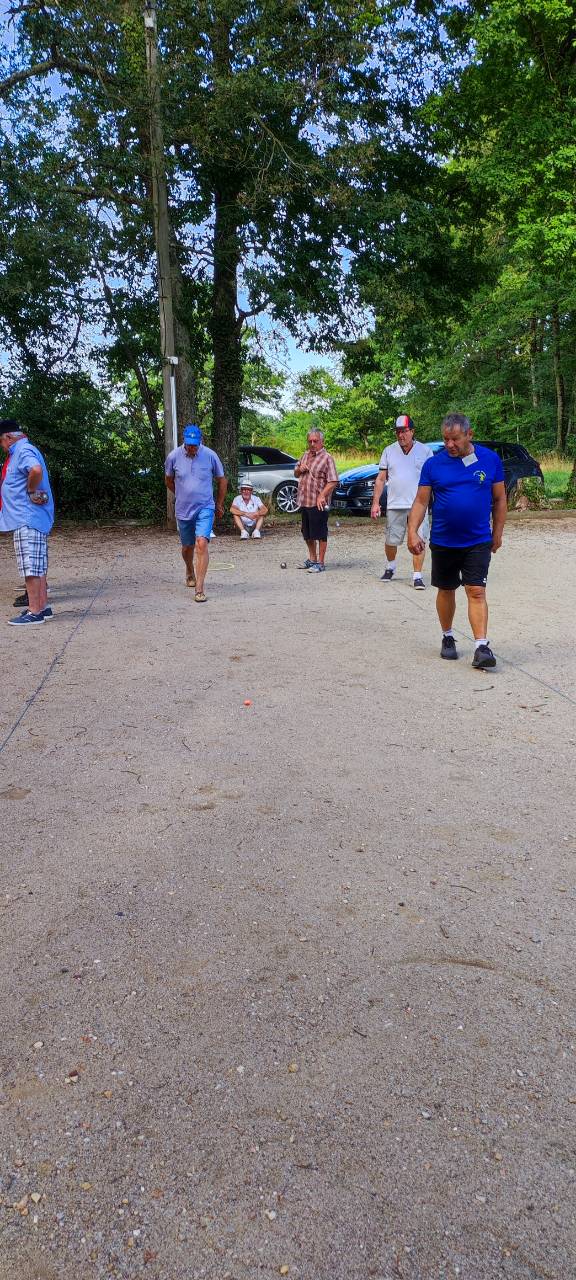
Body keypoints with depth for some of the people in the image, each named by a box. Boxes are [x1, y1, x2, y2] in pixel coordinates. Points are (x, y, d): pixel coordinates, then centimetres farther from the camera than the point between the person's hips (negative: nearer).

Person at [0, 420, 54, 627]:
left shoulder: (24, 451, -13)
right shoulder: (21, 451, 20)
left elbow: (36, 470, -33)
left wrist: (30, 490, -19)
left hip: (28, 519, -11)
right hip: (29, 518, 11)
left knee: (30, 566, -9)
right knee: (37, 566, 13)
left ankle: (34, 612, -8)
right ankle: (42, 606, 18)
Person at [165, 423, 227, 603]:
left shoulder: (210, 455, -7)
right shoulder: (173, 457, -5)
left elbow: (222, 481, 7)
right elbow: (169, 482, 14)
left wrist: (219, 504, 13)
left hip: (205, 509, -2)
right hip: (183, 510, 2)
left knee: (202, 544, -19)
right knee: (187, 547, 15)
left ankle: (199, 589, -19)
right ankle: (190, 573, 47)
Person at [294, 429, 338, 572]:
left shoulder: (327, 458, -8)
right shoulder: (305, 455, 15)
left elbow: (333, 481, -15)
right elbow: (296, 474, 25)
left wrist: (322, 496, -24)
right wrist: (299, 469, 2)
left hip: (318, 503, -8)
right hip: (304, 501, 8)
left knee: (320, 534, -3)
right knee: (307, 534, 15)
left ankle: (320, 563, 3)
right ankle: (312, 559, 29)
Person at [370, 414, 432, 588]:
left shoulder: (425, 451, 4)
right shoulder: (389, 451, 8)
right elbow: (381, 478, 9)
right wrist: (375, 502, 3)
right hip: (394, 505, 2)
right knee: (391, 541, 9)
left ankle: (417, 576, 1)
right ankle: (390, 567, 34)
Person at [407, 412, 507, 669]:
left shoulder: (490, 459, -2)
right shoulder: (434, 464, -3)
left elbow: (499, 499, 6)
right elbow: (421, 502, -2)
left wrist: (497, 533, 7)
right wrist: (412, 532, -13)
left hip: (479, 541, -1)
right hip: (443, 542, 1)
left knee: (476, 592, -9)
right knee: (446, 591, 13)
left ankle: (481, 647, -10)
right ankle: (448, 638, 31)